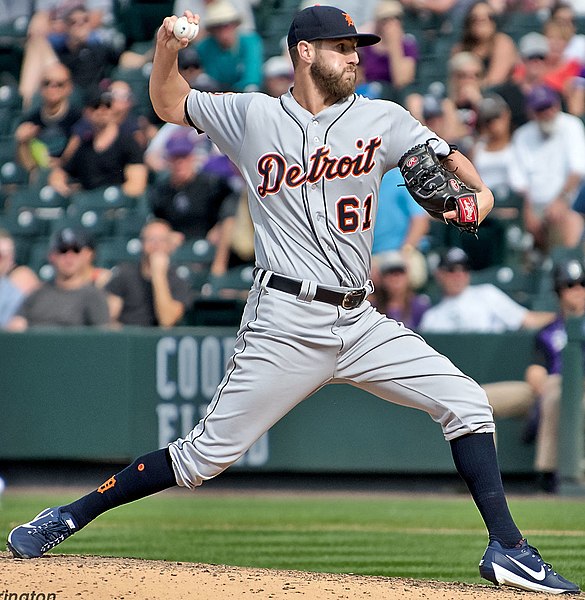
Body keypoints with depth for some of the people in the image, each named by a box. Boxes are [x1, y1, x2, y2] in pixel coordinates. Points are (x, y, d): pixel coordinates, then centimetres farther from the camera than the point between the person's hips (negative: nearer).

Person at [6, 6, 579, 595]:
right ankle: (68, 518, 7)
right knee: (207, 453, -5)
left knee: (466, 403, -7)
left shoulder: (382, 120, 8)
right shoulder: (252, 116, 5)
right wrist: (166, 49, -3)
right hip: (286, 322, -3)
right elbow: (170, 105, 17)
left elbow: (445, 158, 3)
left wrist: (479, 192, -19)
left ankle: (506, 548, -2)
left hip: (360, 321, 4)